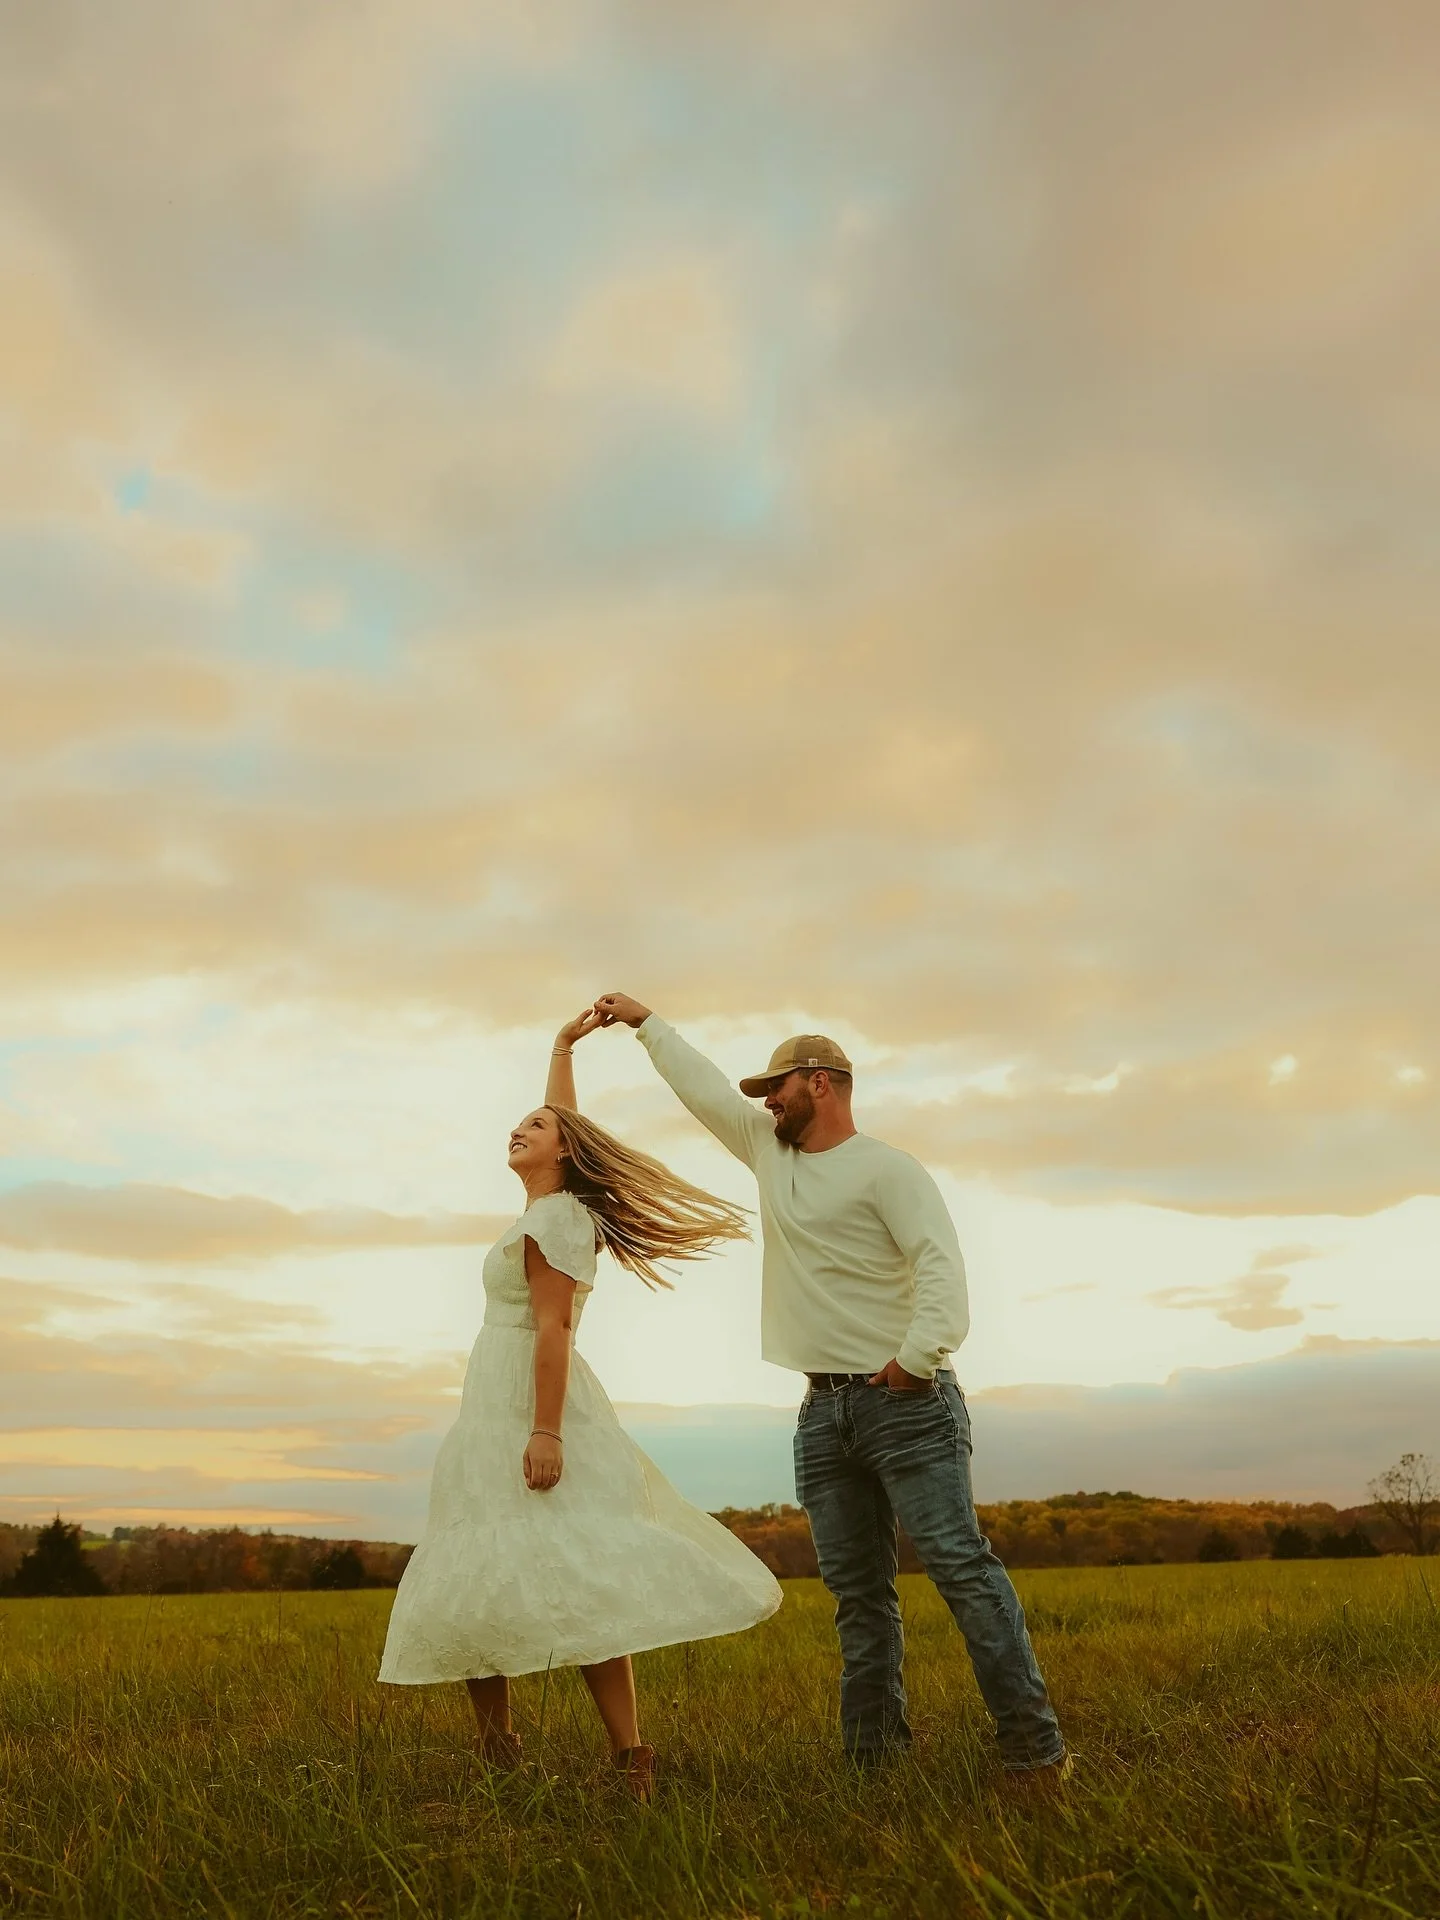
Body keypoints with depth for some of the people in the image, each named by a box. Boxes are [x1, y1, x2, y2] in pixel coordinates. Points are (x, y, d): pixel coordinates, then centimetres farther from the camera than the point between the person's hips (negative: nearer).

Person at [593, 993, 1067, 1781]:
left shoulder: (885, 1168, -8)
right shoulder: (771, 1153, 15)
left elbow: (940, 1262, -18)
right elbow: (705, 1087, 24)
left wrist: (919, 1353, -30)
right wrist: (644, 1023, 29)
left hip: (906, 1400, -7)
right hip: (824, 1410, 7)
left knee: (960, 1564, -10)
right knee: (856, 1591, 9)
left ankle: (1034, 1746, -5)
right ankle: (871, 1753, 15)